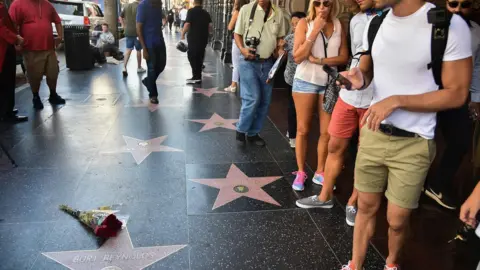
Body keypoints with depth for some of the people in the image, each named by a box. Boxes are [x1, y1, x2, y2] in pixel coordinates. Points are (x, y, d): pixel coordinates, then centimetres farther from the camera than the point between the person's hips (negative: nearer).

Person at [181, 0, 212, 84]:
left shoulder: (191, 11, -7)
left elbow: (187, 24, -16)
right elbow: (210, 26, 4)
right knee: (200, 57, 13)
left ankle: (196, 77, -2)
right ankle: (198, 77, 17)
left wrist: (183, 34, -6)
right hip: (203, 38, 6)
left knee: (192, 57, 2)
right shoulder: (206, 13, 9)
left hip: (193, 38, -6)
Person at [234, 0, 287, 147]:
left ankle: (253, 133, 25)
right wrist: (242, 49, -16)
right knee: (253, 98, -13)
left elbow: (280, 37, 13)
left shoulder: (278, 13, 2)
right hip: (249, 62, -4)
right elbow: (237, 33, 2)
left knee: (264, 101, 8)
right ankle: (241, 130, 10)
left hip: (268, 63, 4)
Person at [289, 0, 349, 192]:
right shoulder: (305, 23, -3)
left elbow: (344, 57, -2)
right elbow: (298, 57, -11)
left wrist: (319, 60, -15)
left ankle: (320, 172, 18)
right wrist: (315, 30, -15)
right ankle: (301, 172, 16)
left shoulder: (339, 27, 4)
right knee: (303, 129, 4)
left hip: (330, 83, 2)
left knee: (327, 132, 4)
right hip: (306, 81, -2)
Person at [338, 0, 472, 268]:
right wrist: (359, 79, -10)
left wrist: (396, 101, -21)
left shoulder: (451, 26, -15)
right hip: (373, 133, 4)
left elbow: (457, 94, -13)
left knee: (397, 220, 10)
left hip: (414, 143, -4)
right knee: (366, 207, 15)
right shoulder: (376, 23, 3)